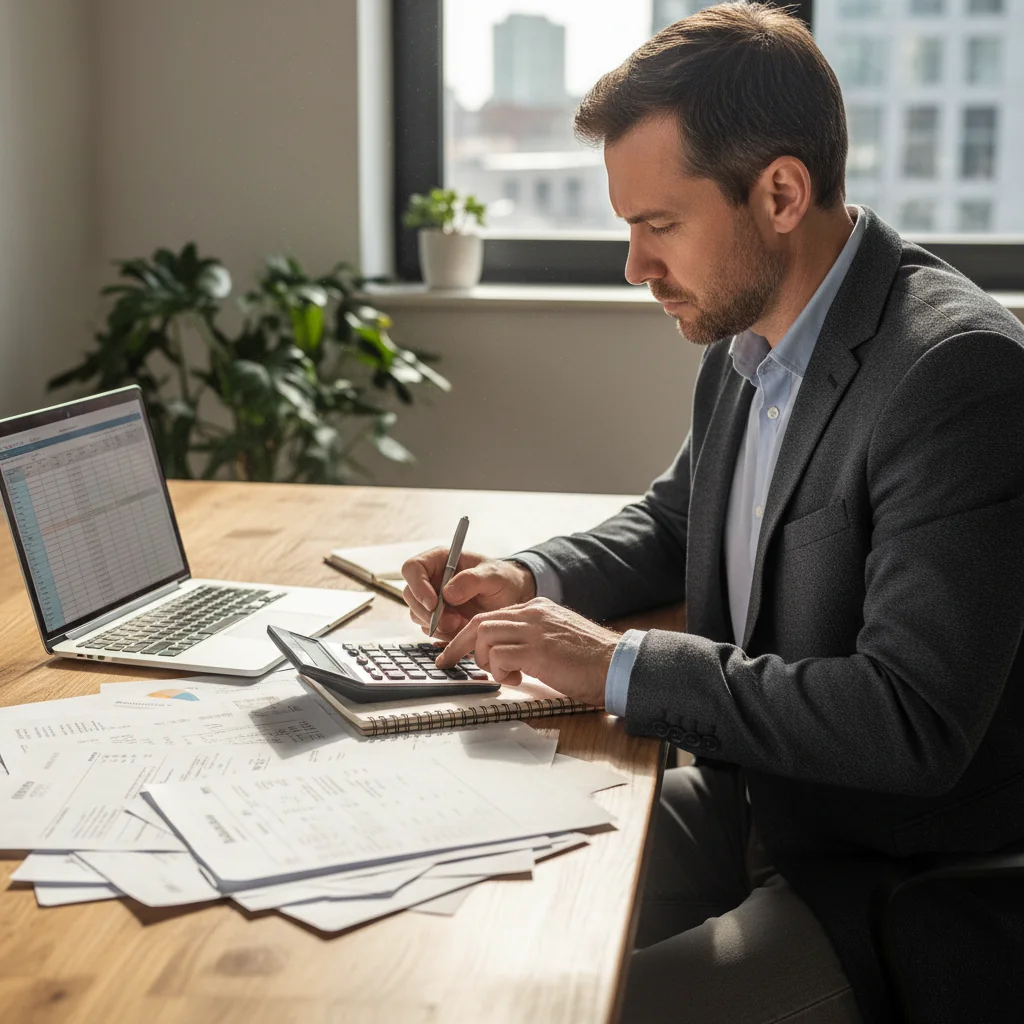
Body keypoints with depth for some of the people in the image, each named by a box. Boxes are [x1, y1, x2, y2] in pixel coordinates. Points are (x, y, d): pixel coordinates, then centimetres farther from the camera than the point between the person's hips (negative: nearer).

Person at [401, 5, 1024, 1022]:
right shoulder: (744, 341, 4)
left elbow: (915, 724, -29)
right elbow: (673, 519, 22)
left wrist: (620, 665, -24)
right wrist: (527, 579, 2)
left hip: (892, 891, -8)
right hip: (744, 806, 8)